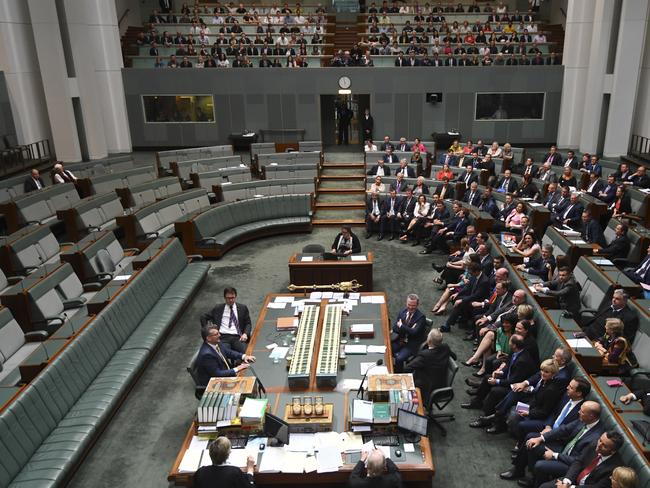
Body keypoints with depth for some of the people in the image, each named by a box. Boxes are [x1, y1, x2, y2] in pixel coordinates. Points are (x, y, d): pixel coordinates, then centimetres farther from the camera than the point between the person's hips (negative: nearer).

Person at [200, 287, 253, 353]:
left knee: (245, 351, -30)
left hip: (237, 338, 1)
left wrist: (245, 334, -3)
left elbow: (248, 323, 16)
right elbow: (203, 317, 21)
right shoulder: (218, 308, 17)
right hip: (223, 337, 0)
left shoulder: (243, 308, 17)